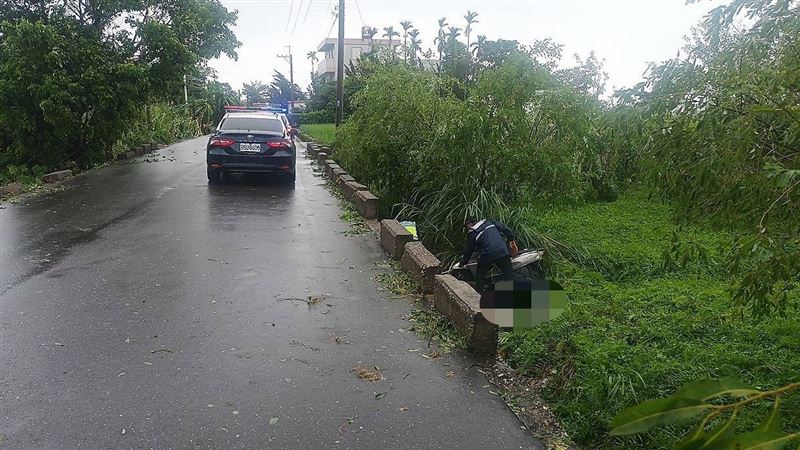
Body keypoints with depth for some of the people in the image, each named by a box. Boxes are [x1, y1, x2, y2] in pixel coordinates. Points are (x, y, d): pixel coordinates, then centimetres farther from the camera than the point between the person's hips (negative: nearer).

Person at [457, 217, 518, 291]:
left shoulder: (472, 234, 6)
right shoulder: (489, 222, 18)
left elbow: (468, 250, 13)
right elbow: (504, 228, 14)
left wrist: (463, 262, 27)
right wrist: (512, 240, 18)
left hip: (486, 256, -3)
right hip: (502, 251, 3)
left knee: (479, 276, 17)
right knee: (509, 274, 11)